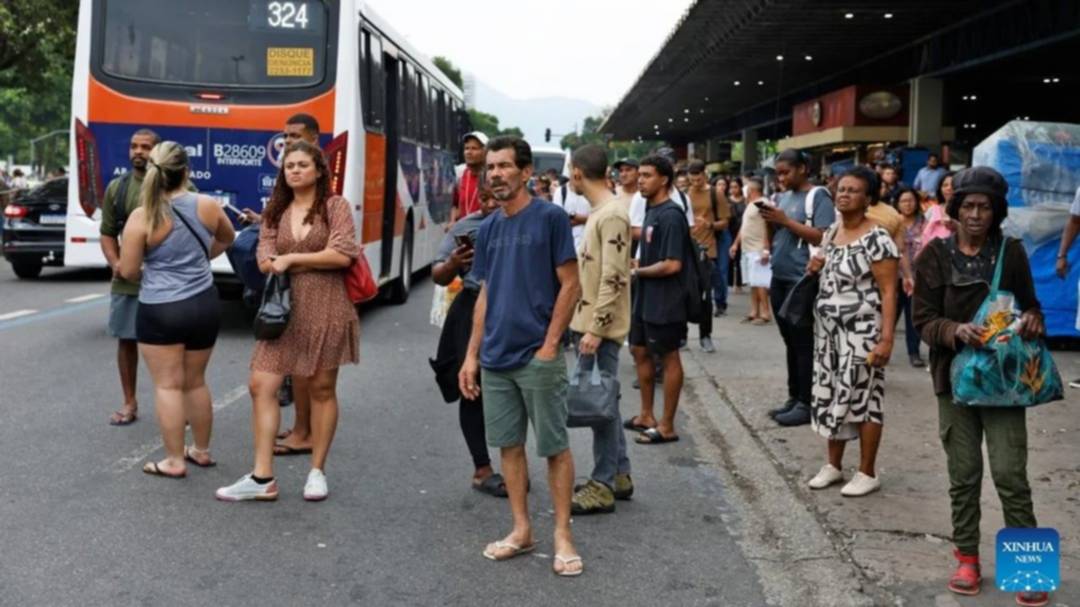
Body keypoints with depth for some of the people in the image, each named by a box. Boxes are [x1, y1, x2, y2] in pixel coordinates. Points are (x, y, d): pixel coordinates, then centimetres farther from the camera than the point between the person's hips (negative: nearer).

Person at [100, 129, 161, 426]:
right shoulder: (116, 187, 8)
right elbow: (107, 233, 13)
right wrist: (115, 263, -5)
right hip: (126, 281, 4)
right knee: (126, 339, 10)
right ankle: (129, 403, 23)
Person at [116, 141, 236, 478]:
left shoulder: (142, 217, -12)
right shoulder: (208, 206, -1)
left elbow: (128, 271, -7)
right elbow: (228, 238, 20)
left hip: (160, 311, -4)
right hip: (204, 305, 4)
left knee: (168, 385, 4)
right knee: (196, 381, 18)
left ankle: (174, 460, 8)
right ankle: (201, 451, 29)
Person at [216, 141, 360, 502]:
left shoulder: (335, 206, 1)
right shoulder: (275, 213, 13)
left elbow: (343, 255, -12)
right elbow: (266, 262, 2)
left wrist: (292, 259, -9)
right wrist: (317, 261, -12)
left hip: (325, 309, -4)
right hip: (284, 310, 4)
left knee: (321, 389, 5)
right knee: (261, 386, -3)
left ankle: (317, 472, 17)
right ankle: (262, 478, 2)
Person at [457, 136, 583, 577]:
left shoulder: (550, 218, -8)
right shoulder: (487, 229, 10)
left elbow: (570, 286, -9)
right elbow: (485, 296, 14)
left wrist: (549, 345, -13)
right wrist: (472, 354, 9)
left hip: (538, 356, -6)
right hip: (496, 359, 6)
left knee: (554, 447, 3)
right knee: (508, 443, 11)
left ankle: (562, 534, 12)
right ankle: (521, 529, 21)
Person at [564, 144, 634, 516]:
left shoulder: (612, 215, -16)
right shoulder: (599, 213, 14)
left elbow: (613, 280, -21)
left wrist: (596, 328, -22)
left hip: (600, 328, -9)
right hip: (590, 324, 9)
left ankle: (603, 486, 4)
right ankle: (619, 475, 24)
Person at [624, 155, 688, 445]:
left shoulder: (670, 215, -19)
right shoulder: (651, 210, 9)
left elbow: (672, 265, -24)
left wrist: (637, 271, -12)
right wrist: (637, 266, 3)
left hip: (664, 301, -9)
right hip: (645, 297, 10)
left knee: (669, 358, 1)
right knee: (639, 351, 16)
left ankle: (667, 426, 11)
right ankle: (647, 416, 29)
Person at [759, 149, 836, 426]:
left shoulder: (818, 197, -8)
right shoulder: (783, 197, 14)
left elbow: (822, 238, -18)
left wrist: (785, 220, -19)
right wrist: (770, 220, -1)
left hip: (802, 281, -8)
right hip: (779, 278, 8)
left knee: (803, 343, -4)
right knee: (790, 342, 13)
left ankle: (806, 404, 1)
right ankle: (793, 398, 20)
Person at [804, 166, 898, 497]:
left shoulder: (876, 238, -15)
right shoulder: (832, 231, 9)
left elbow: (888, 292, -17)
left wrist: (886, 338, -22)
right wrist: (816, 266, 1)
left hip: (860, 332, -7)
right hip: (828, 330, 8)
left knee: (862, 399, -1)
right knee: (830, 396, 12)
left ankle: (867, 473, 11)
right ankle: (833, 465, 24)